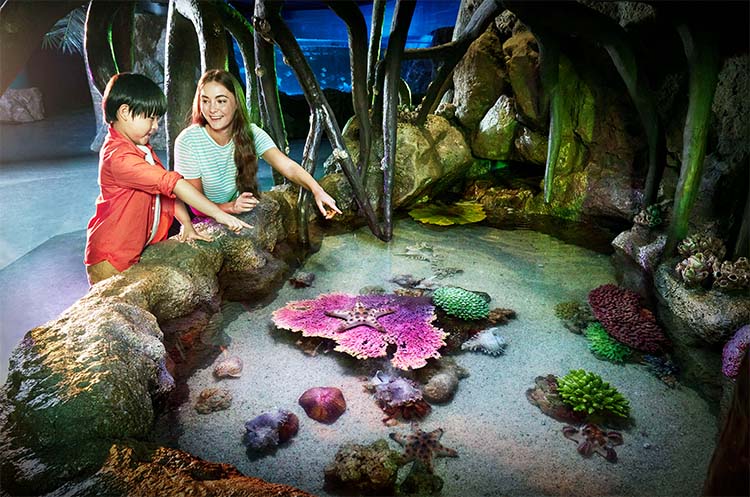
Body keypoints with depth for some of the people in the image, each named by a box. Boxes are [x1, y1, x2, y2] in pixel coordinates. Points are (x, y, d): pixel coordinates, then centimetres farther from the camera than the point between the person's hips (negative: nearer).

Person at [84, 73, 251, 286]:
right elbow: (171, 183, -30)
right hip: (110, 258, -8)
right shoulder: (119, 156, -24)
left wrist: (187, 226, -8)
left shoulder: (143, 149, 9)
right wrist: (218, 214, -32)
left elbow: (169, 189, 6)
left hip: (137, 250, 8)